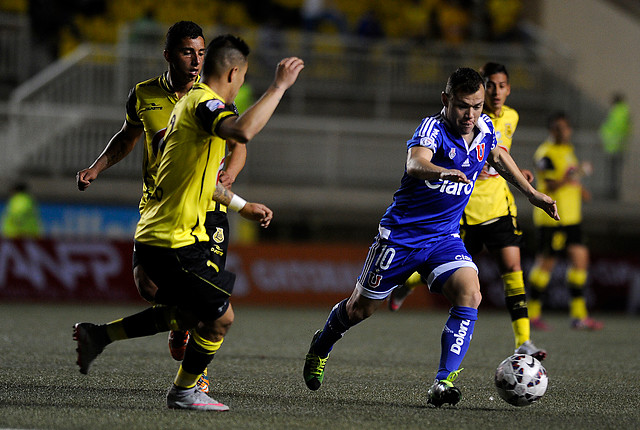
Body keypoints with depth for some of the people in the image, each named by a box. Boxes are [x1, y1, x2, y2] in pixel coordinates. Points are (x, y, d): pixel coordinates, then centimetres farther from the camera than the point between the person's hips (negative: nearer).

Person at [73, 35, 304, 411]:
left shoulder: (193, 102, 18)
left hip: (157, 235, 10)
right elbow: (243, 130, -40)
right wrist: (279, 86, -32)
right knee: (219, 317, 0)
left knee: (187, 315, 24)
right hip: (175, 240, -10)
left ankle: (99, 335, 25)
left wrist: (242, 205, 35)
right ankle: (184, 391, 16)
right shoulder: (203, 103, -16)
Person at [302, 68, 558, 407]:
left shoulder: (484, 129, -2)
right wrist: (444, 172, -66)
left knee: (469, 295, -23)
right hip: (401, 234, -4)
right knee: (362, 307, 10)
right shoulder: (432, 129, -22)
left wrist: (532, 193, 23)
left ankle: (444, 382, -24)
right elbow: (415, 163, -45)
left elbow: (498, 156, 23)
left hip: (445, 238, 4)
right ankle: (321, 347, 42)